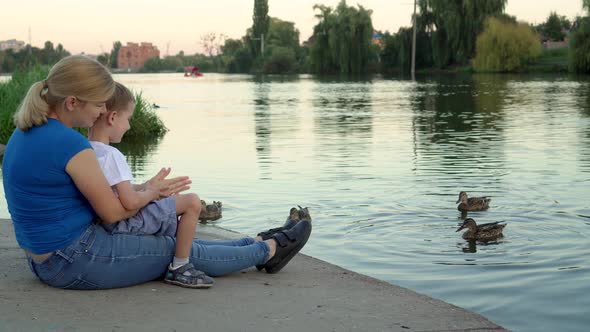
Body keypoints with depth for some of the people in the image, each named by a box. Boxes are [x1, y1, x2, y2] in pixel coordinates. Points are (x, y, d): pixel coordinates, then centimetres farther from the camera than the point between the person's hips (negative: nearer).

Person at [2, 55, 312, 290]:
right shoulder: (70, 144, -25)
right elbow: (113, 212, -16)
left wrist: (144, 190, 10)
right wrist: (149, 191, 3)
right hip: (78, 262, -9)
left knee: (168, 241, 20)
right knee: (186, 252, 8)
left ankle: (255, 245, 34)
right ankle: (269, 250, 27)